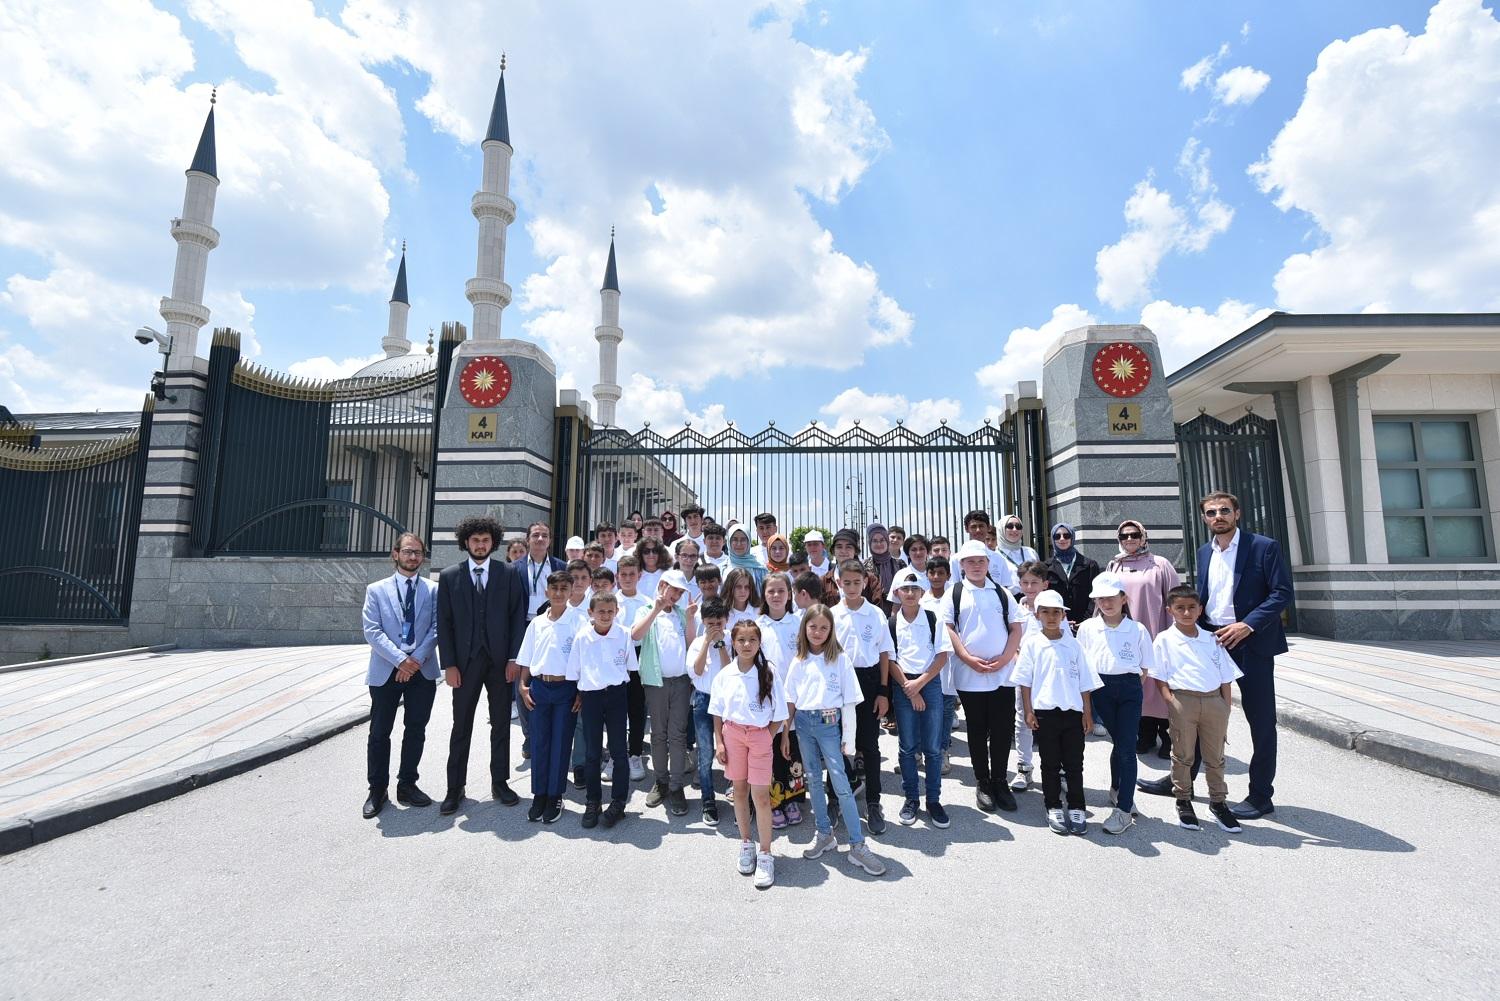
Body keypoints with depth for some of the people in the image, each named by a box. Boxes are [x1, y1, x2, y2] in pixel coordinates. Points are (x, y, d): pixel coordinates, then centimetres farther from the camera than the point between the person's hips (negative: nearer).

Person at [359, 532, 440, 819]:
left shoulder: (433, 589, 5)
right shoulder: (376, 590, 3)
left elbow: (436, 628, -1)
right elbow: (372, 631, -5)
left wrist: (417, 659, -13)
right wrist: (399, 660, -15)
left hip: (422, 671, 1)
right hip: (386, 671, -1)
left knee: (416, 730, 9)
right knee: (379, 732, 6)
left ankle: (407, 786, 24)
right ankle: (377, 790, 21)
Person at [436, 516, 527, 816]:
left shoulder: (509, 573, 2)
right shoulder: (449, 576, 3)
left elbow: (518, 617, 1)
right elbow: (444, 623, 2)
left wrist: (514, 657, -6)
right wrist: (449, 664, -4)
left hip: (501, 660, 0)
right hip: (465, 661, 0)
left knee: (501, 724, 10)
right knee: (461, 726, 7)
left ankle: (500, 782, 23)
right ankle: (455, 788, 19)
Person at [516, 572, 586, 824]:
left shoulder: (578, 622, -6)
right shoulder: (537, 623, 6)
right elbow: (526, 659, 11)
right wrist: (523, 686, 2)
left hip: (566, 688, -3)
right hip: (539, 687, 3)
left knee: (560, 743, 5)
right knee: (539, 742, 8)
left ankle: (555, 796, 18)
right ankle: (539, 795, 21)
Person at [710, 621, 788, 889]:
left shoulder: (768, 674, -9)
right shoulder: (724, 675, -3)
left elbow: (778, 715, -4)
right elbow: (717, 713, 5)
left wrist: (767, 738, -9)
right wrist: (719, 742, 1)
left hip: (760, 736, -2)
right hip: (732, 734, 3)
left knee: (761, 797, -1)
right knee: (740, 790, 14)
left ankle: (765, 855, 12)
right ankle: (746, 844, 32)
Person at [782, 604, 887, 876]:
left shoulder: (840, 659, -4)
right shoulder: (798, 662, 4)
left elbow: (849, 700, -4)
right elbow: (790, 700, 8)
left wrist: (848, 736, -6)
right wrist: (785, 734, 7)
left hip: (829, 723, -3)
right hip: (804, 723, 3)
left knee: (841, 783, -6)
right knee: (814, 780, 12)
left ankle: (857, 845, 1)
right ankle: (824, 834, 27)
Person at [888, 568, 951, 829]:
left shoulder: (933, 617, -1)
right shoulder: (891, 621, -1)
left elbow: (943, 655, -3)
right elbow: (889, 660, -1)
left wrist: (920, 683, -10)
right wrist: (909, 688, -7)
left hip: (930, 683, 0)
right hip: (902, 686, 0)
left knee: (933, 747, 4)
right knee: (908, 747, 7)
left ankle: (934, 800, 17)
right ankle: (910, 798, 20)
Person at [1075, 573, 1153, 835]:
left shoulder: (1137, 630, -2)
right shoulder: (1087, 628, 1)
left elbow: (1145, 669, 5)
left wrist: (1129, 685, -2)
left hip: (1129, 689, -1)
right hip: (1102, 688, 1)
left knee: (1126, 747, -3)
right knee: (1119, 743, 10)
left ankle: (1124, 809, 2)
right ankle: (1118, 790, 33)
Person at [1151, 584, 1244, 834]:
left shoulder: (1212, 640, 9)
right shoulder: (1164, 640, -1)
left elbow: (1225, 679, 11)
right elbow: (1160, 678, -1)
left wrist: (1226, 710, 5)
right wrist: (1172, 704, -11)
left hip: (1214, 701, 3)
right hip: (1183, 701, -3)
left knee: (1215, 757, 12)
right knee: (1182, 756, 6)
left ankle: (1218, 802, 26)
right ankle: (1183, 802, 19)